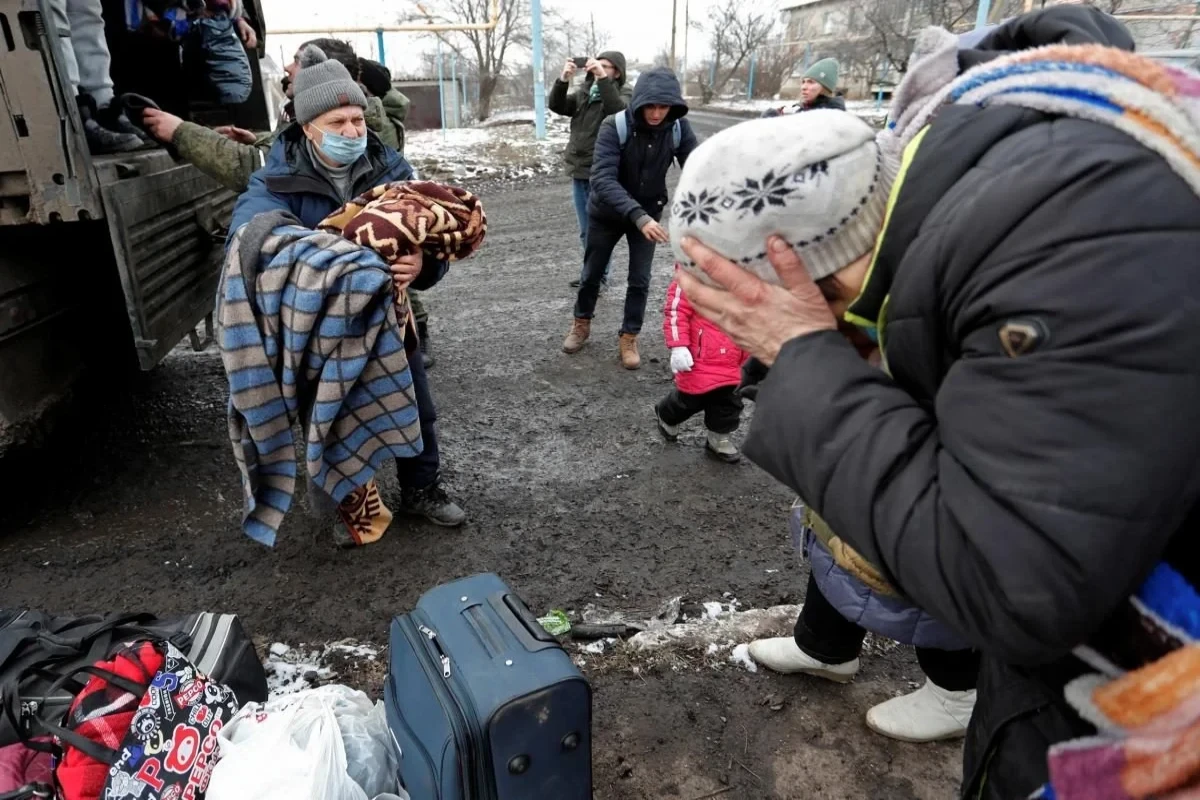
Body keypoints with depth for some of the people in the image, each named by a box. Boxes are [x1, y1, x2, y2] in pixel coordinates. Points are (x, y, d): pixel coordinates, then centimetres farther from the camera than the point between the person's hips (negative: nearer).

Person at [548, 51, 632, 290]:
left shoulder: (624, 93, -3)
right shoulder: (584, 92, 13)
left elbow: (618, 110, -25)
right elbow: (556, 106, 2)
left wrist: (603, 79, -30)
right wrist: (563, 79, -12)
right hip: (579, 171, 6)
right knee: (586, 232, 14)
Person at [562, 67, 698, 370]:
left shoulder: (678, 128, -17)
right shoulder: (614, 127, -27)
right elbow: (603, 179, -37)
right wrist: (637, 216, -49)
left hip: (648, 213, 2)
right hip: (606, 213, -1)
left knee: (640, 280, 2)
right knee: (593, 273, 14)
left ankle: (629, 338, 21)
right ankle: (582, 323, 38)